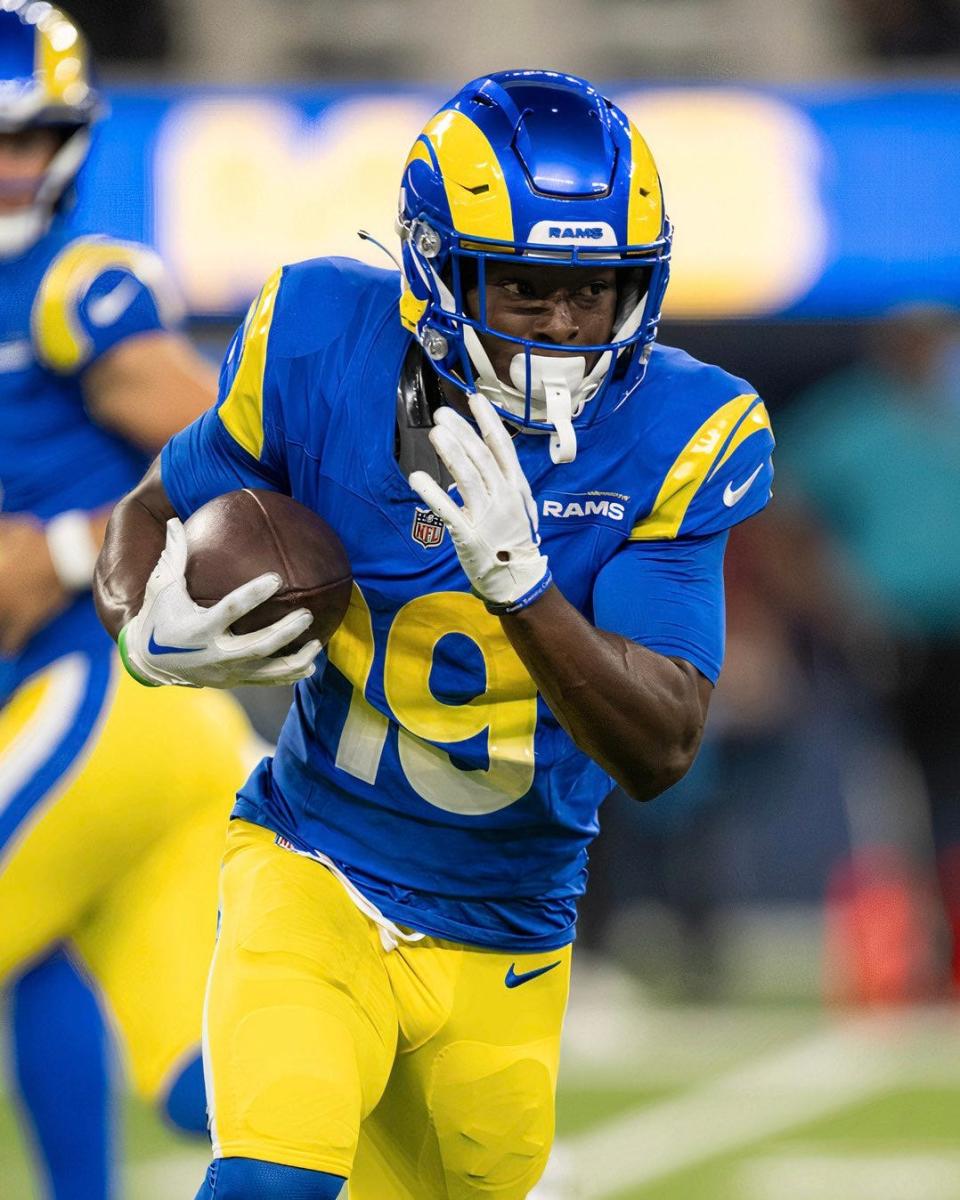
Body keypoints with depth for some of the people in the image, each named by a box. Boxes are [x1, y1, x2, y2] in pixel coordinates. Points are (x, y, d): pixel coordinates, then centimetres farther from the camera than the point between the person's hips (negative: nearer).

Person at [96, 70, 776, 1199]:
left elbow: (661, 752, -21)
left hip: (504, 946, 2)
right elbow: (154, 512, 5)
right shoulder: (327, 353, -13)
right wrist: (149, 631, -18)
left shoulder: (671, 441, -14)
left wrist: (519, 581, -36)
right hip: (315, 879, -2)